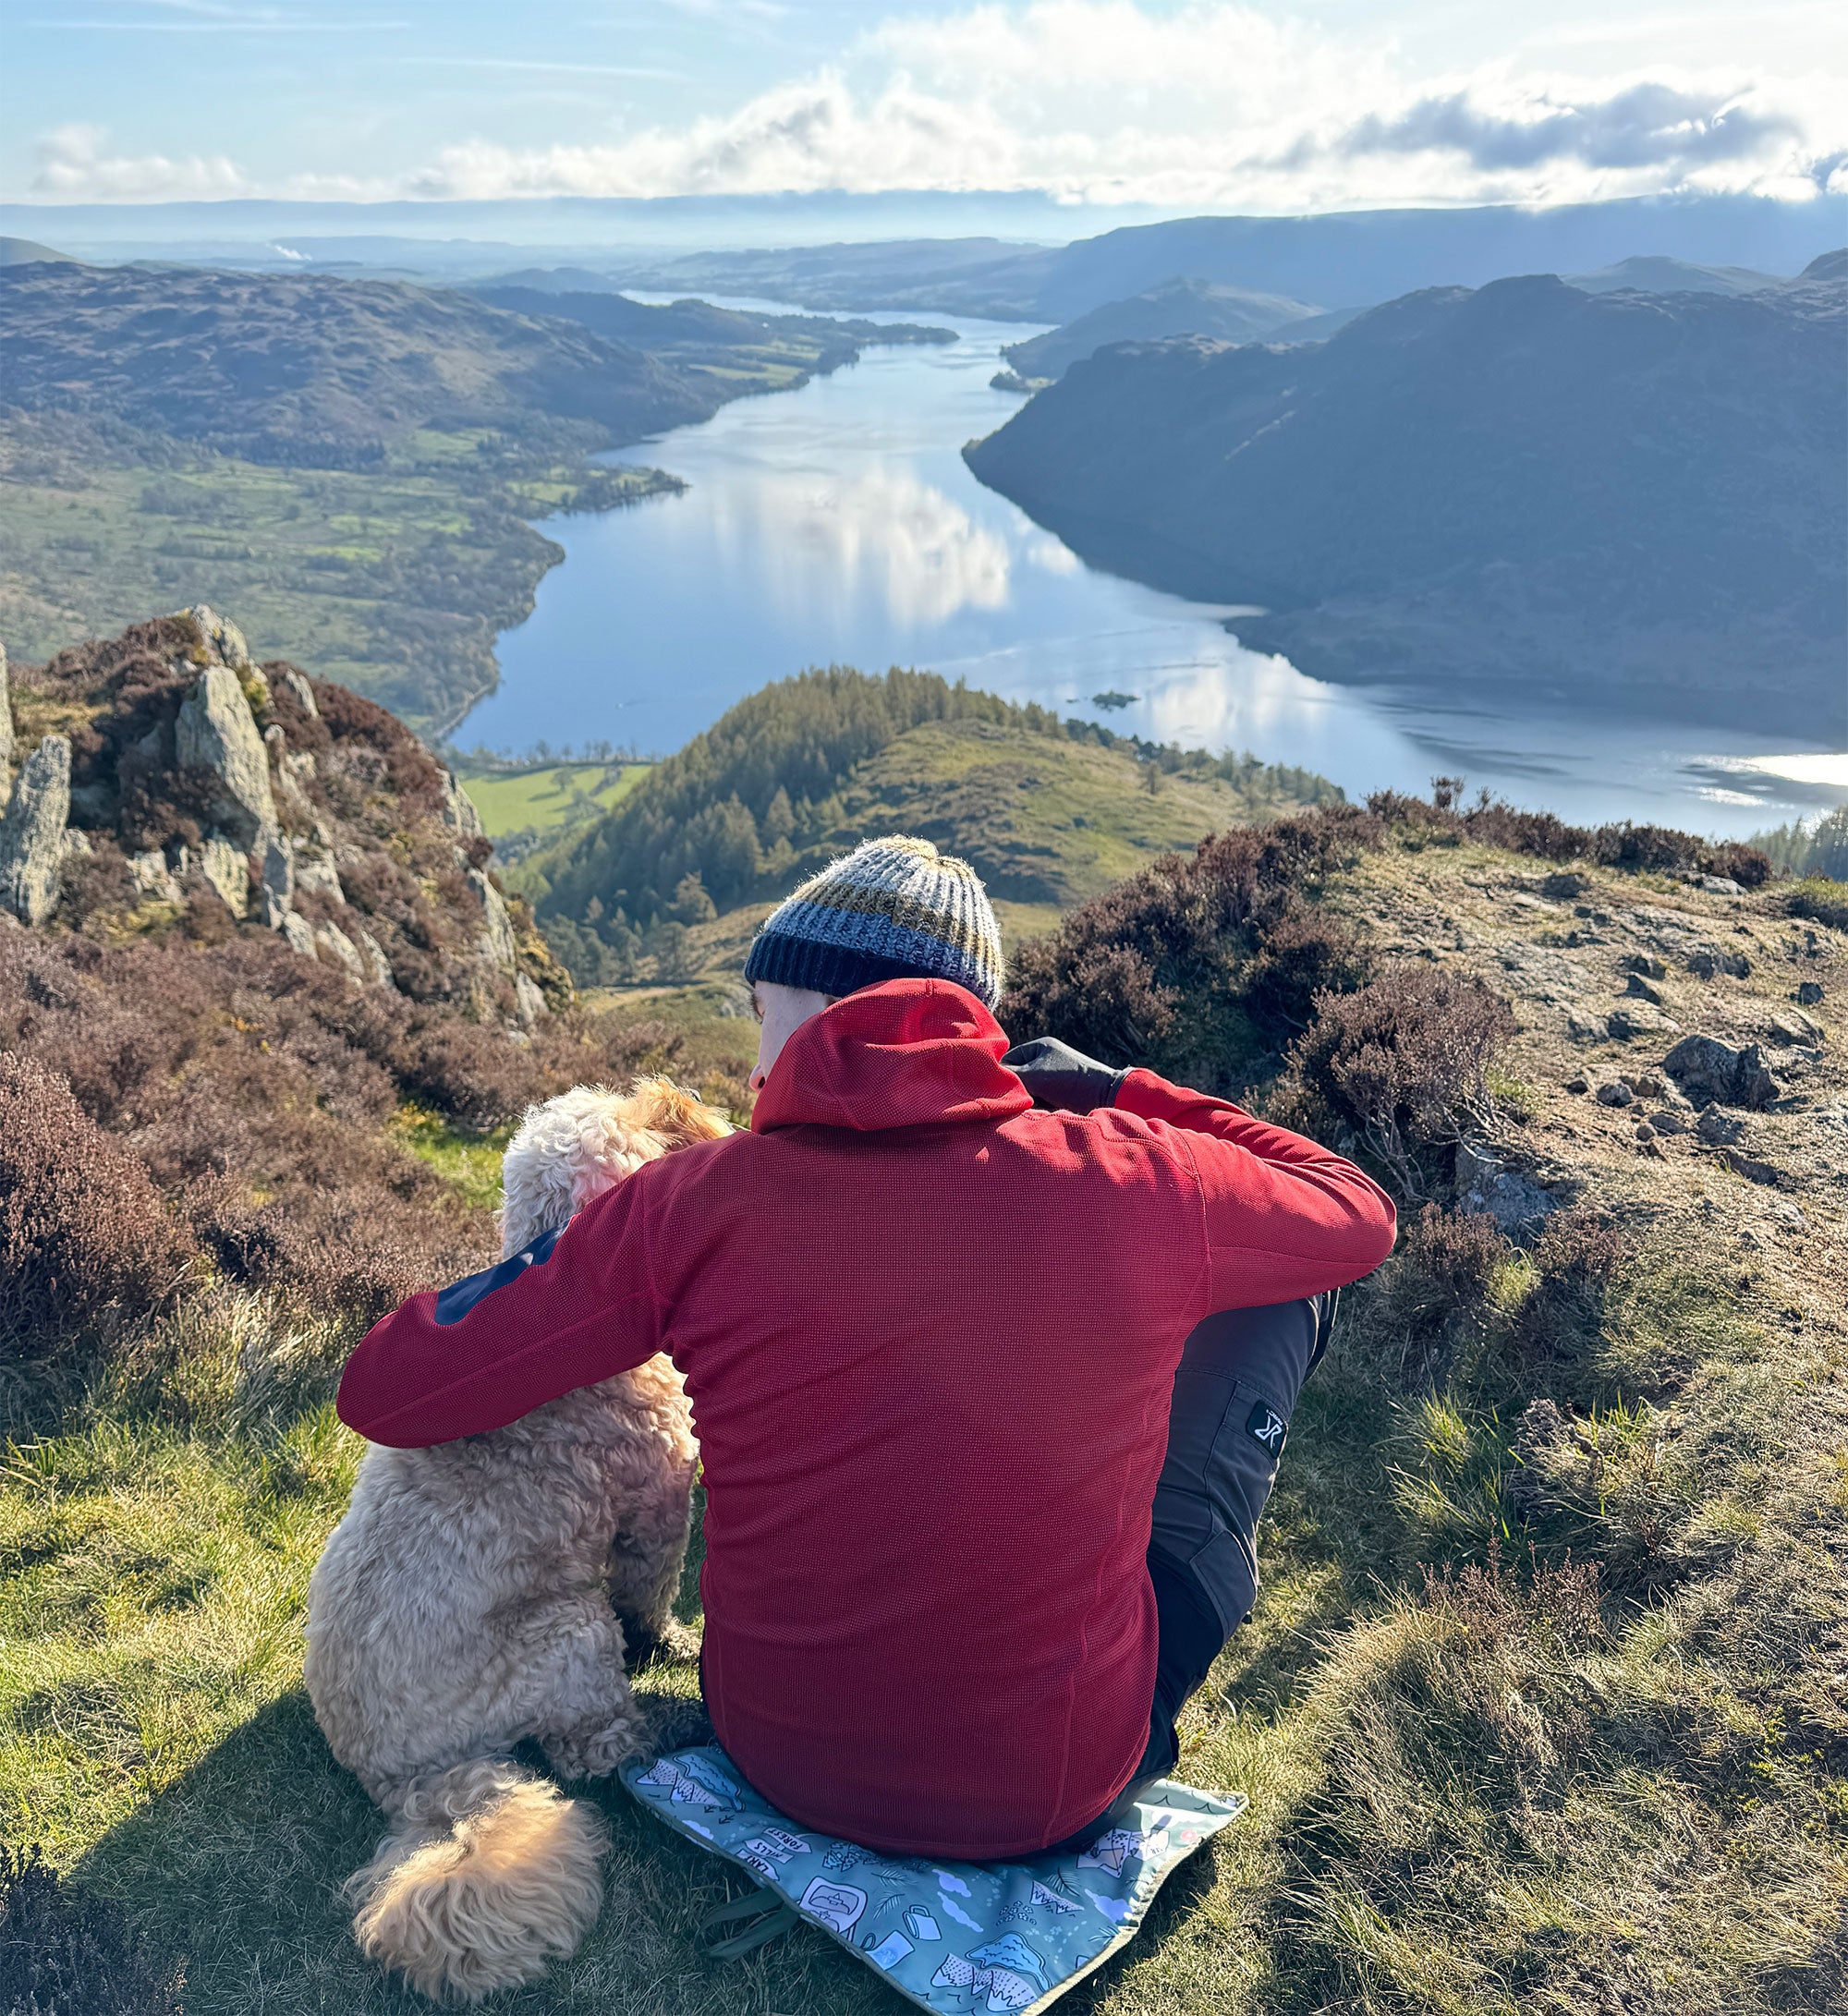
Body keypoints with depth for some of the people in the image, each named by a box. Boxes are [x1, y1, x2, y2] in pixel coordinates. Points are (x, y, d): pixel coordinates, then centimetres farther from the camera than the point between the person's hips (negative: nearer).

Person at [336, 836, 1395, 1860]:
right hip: (1051, 1791, -2)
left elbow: (383, 1392, -11)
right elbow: (1361, 1215, 1)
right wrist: (1117, 1093, 6)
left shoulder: (693, 1205, -17)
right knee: (1283, 1289, 12)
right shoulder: (1121, 1181, -19)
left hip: (779, 1754, 3)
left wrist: (559, 1247, 6)